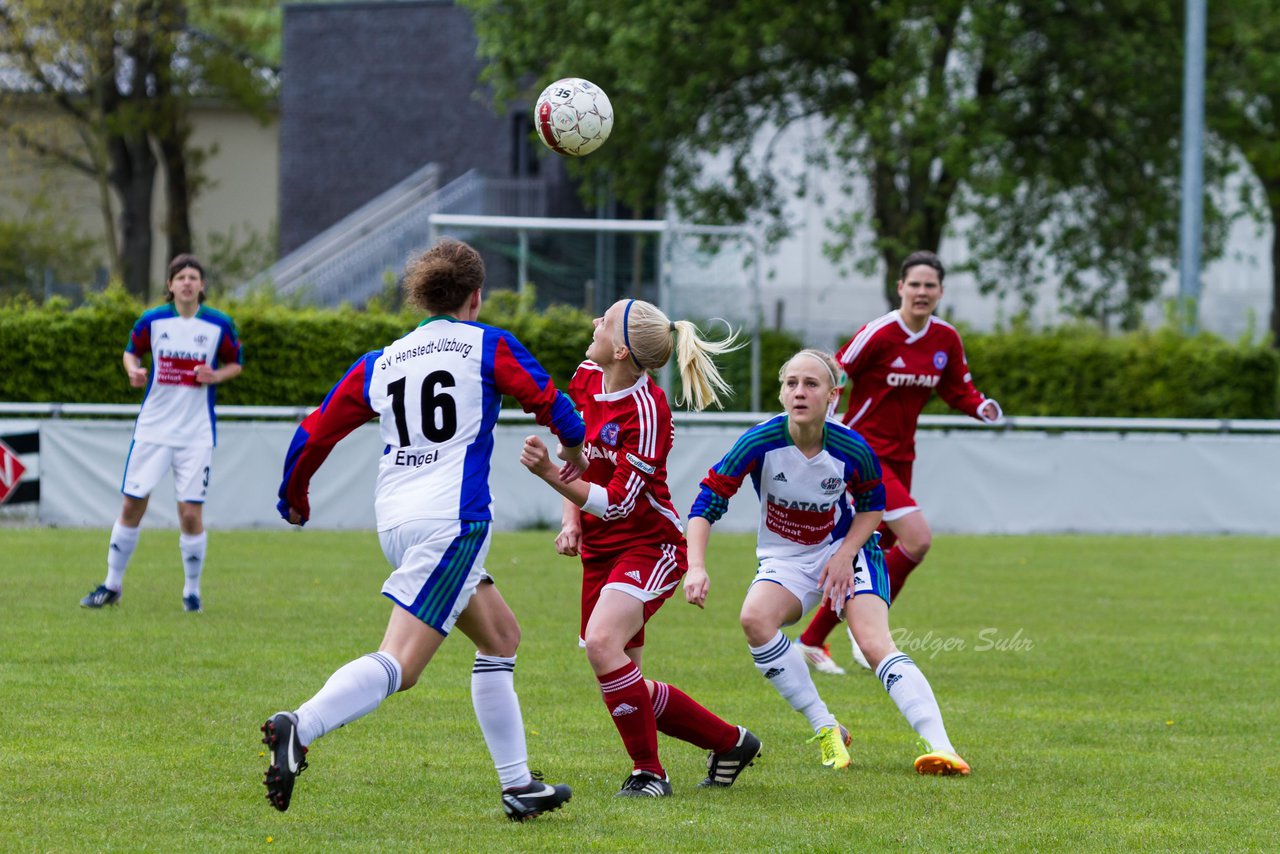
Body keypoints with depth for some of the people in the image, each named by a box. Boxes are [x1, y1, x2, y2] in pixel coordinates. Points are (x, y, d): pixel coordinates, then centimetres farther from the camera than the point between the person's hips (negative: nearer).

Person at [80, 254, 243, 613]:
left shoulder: (220, 325, -4)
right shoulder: (152, 320, -2)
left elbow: (235, 364, 9)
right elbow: (132, 351, 13)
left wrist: (216, 375, -12)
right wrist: (133, 370, -9)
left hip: (196, 433, -1)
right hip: (152, 429, 1)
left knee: (191, 513, -5)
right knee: (132, 506, 2)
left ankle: (192, 590, 14)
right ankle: (112, 584, 17)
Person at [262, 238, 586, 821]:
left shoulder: (378, 364, 16)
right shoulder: (488, 346, 5)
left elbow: (314, 434, 16)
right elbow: (549, 402, 0)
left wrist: (293, 499, 32)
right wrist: (574, 449, 22)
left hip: (394, 522, 7)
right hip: (453, 520, -7)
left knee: (500, 636, 21)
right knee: (400, 664, -15)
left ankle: (518, 786, 20)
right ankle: (299, 728, -37)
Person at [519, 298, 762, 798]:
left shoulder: (646, 410, -22)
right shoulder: (586, 379, 0)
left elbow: (617, 504, -23)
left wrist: (549, 473, -32)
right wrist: (571, 519, 5)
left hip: (648, 544, -8)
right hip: (600, 549, 8)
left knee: (602, 643, -31)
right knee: (624, 689, 6)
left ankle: (648, 771, -18)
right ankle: (729, 742, 26)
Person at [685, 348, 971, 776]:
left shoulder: (852, 450, -19)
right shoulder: (760, 443, -23)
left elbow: (872, 505, 1)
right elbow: (707, 501, -19)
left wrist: (845, 554, -14)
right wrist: (696, 567, -32)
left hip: (846, 550, -1)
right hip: (784, 561, 1)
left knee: (875, 643, -23)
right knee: (755, 617, -29)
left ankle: (939, 747, -30)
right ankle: (826, 729, -16)